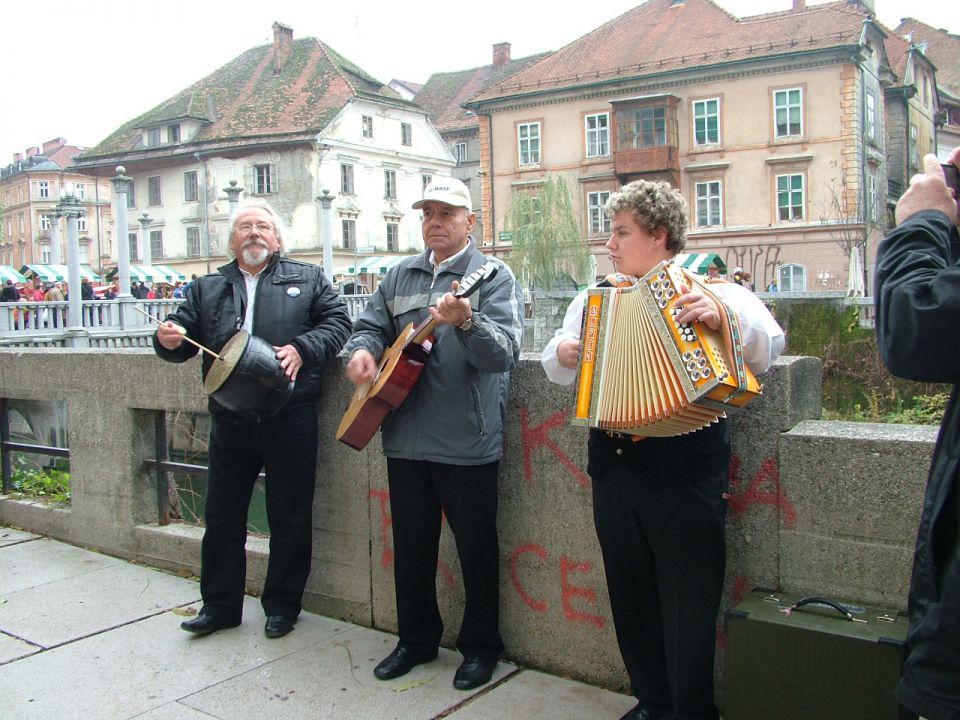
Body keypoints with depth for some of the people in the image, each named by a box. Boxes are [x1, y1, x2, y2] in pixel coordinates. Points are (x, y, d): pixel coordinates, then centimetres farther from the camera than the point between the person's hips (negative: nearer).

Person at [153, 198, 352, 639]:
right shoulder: (207, 288, 16)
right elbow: (185, 333, 11)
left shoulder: (308, 279, 9)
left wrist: (302, 348, -15)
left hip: (289, 417, -2)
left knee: (290, 516, 6)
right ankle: (219, 604, 25)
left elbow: (337, 322, 1)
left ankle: (282, 605, 22)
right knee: (221, 515, 10)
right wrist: (169, 341, -12)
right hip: (229, 419, 3)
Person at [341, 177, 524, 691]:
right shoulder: (400, 276, 12)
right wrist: (360, 350, -6)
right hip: (405, 438, 5)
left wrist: (466, 321, -38)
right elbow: (371, 325, 18)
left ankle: (481, 646, 26)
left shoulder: (493, 277, -6)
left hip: (468, 443, -5)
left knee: (476, 546, 7)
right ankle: (416, 638, 34)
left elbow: (505, 353, -19)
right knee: (410, 544, 16)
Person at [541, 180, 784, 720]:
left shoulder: (706, 287, -5)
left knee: (688, 601, 4)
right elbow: (558, 368, 20)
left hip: (685, 472, -6)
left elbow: (770, 346, -18)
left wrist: (723, 317, -35)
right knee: (631, 594, 17)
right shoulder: (597, 297, 12)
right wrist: (562, 355, -2)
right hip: (614, 468, 6)